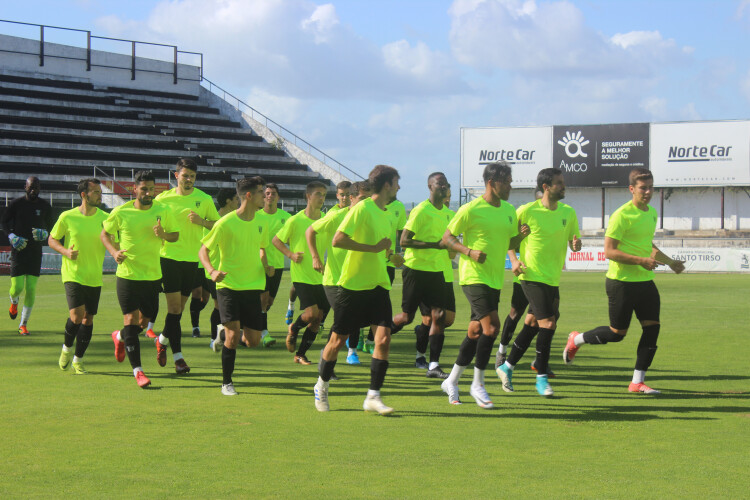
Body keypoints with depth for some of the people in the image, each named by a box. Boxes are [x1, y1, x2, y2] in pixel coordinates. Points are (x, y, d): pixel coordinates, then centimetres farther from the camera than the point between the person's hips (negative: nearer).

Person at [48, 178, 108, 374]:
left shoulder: (105, 217, 2)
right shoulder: (67, 217, -5)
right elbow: (52, 240, 6)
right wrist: (65, 251, -13)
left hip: (94, 277, 3)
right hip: (73, 275, -3)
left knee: (88, 318, 6)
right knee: (76, 315, -16)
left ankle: (78, 360, 21)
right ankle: (66, 348, 12)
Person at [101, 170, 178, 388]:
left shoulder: (163, 211, -1)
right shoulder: (121, 212, -6)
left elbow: (175, 235, 11)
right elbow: (105, 233, 9)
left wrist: (163, 235, -12)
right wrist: (114, 252, -10)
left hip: (153, 275, 3)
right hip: (127, 274, -3)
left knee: (145, 321, 11)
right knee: (131, 319, -9)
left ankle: (120, 337, 45)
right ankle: (137, 370, -4)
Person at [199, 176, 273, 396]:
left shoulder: (261, 224, 6)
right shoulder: (226, 223, -12)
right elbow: (204, 250, -5)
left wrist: (266, 266, 3)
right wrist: (212, 271, -23)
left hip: (252, 287, 5)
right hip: (228, 285, -5)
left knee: (253, 341, 4)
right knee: (233, 336, -15)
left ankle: (226, 331, 37)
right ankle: (226, 383, 2)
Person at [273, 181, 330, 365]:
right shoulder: (295, 220, -8)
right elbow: (276, 240, 2)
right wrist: (290, 254, -12)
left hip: (320, 276, 5)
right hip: (301, 276, -5)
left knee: (317, 319, 3)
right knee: (312, 313, -18)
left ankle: (300, 354, 16)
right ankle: (293, 329, 15)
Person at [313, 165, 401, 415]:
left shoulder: (387, 215, 13)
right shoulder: (362, 208, -12)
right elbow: (338, 240, -21)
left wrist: (391, 255, 11)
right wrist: (374, 248, -20)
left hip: (378, 286, 6)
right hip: (353, 284, -6)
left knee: (384, 338, -9)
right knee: (338, 340, 5)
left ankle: (373, 396, -3)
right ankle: (321, 387, 27)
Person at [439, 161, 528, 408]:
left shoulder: (508, 210, 11)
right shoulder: (471, 209, -10)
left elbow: (509, 243, 21)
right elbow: (447, 238, -5)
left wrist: (521, 235, -1)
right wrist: (469, 251, -20)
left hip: (495, 280, 8)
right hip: (474, 277, -7)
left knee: (476, 331, 11)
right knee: (491, 326, -17)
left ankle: (451, 381, 26)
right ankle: (478, 385, -4)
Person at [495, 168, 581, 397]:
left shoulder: (568, 212, 7)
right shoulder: (527, 211, -9)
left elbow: (573, 240, 13)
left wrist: (576, 244, -11)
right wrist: (514, 260, -12)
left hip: (554, 278, 6)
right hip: (533, 276, -6)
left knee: (533, 323, 13)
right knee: (548, 323, -13)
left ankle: (507, 367, 28)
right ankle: (541, 378, -3)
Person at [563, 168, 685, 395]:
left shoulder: (652, 213, 12)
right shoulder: (622, 215, -15)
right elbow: (609, 251, -20)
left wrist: (670, 262, 30)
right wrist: (641, 261, -26)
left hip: (645, 281, 7)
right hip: (621, 281, -7)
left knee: (652, 327, -3)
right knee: (617, 333, -1)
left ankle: (638, 382, 4)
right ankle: (576, 340, 26)